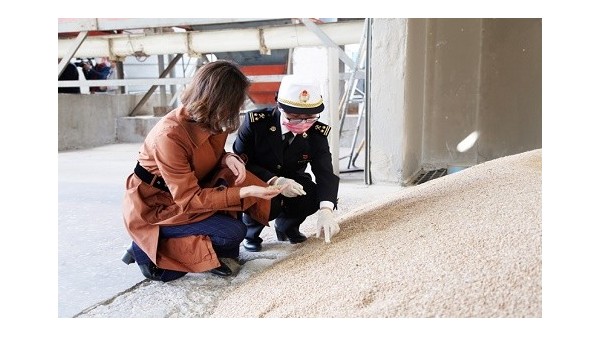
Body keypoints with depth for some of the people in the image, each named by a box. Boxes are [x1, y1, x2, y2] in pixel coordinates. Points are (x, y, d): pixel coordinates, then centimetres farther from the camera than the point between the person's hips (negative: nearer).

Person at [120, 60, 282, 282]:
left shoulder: (207, 121, -9)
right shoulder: (169, 135, -32)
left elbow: (212, 156, 10)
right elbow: (189, 199, -28)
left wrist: (227, 158, -15)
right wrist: (244, 192, -32)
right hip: (155, 207, -7)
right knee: (233, 232, -20)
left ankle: (213, 256, 0)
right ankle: (147, 251, -5)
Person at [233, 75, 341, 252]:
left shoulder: (317, 132, -15)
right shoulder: (256, 121, -23)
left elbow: (325, 173, -24)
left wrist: (326, 211, -42)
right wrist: (274, 181, -39)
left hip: (292, 183, 4)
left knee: (319, 196, -25)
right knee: (268, 204, -35)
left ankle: (286, 225, 9)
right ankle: (250, 231, 3)